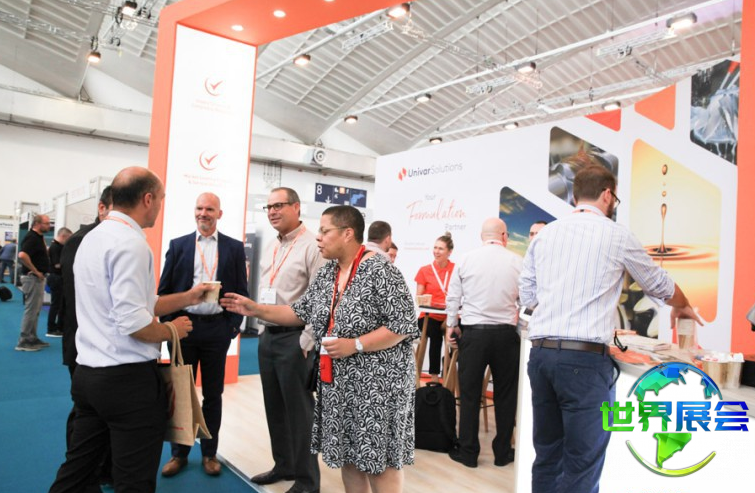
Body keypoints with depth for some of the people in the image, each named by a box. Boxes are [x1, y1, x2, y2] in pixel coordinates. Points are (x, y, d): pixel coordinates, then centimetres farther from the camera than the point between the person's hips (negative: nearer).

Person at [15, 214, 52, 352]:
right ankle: (23, 341, 2)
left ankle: (32, 338, 24)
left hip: (38, 278, 10)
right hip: (32, 278, -10)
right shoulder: (32, 237, -17)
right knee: (31, 310, -5)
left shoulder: (38, 237, 12)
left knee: (35, 310, 16)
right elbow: (22, 255, -32)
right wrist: (35, 271, -24)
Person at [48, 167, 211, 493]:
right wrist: (171, 330, -6)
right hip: (129, 379, -9)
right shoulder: (131, 243, -18)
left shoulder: (93, 238, 12)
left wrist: (187, 298, 17)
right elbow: (132, 322, -24)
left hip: (87, 375, 9)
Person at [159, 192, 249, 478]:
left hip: (217, 328, -1)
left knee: (213, 393, 10)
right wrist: (168, 324, -2)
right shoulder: (178, 245, 4)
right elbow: (164, 289, 5)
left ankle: (209, 452, 24)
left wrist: (234, 326, -3)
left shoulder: (234, 248, 2)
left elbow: (241, 291, 3)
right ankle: (179, 453, 26)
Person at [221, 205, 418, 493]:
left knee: (378, 458, 2)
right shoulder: (327, 273, 8)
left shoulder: (380, 270, -17)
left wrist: (354, 345, -22)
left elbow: (404, 325, -18)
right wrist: (255, 309, 4)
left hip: (375, 381, -7)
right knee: (348, 454, 17)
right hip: (338, 381, 8)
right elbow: (301, 313, 12)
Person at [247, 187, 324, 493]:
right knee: (274, 407, 17)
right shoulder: (270, 248, 14)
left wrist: (306, 342, -17)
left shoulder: (312, 246, -14)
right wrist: (262, 328, 14)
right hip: (268, 336, 8)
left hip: (295, 338, -8)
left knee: (299, 409, 3)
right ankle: (283, 465, 35)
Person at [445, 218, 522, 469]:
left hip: (473, 332, 0)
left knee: (469, 393, 9)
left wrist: (451, 325, 15)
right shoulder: (517, 261, -2)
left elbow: (452, 296, 3)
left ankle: (468, 452, 18)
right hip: (505, 333, 1)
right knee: (505, 394, 14)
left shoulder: (466, 259, -1)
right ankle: (502, 452, 24)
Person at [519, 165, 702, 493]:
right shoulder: (617, 235, 2)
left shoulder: (544, 234, 12)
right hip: (585, 358, -5)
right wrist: (682, 307, 38)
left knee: (547, 456, 15)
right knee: (582, 464, 4)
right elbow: (659, 284, 18)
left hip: (540, 352, 5)